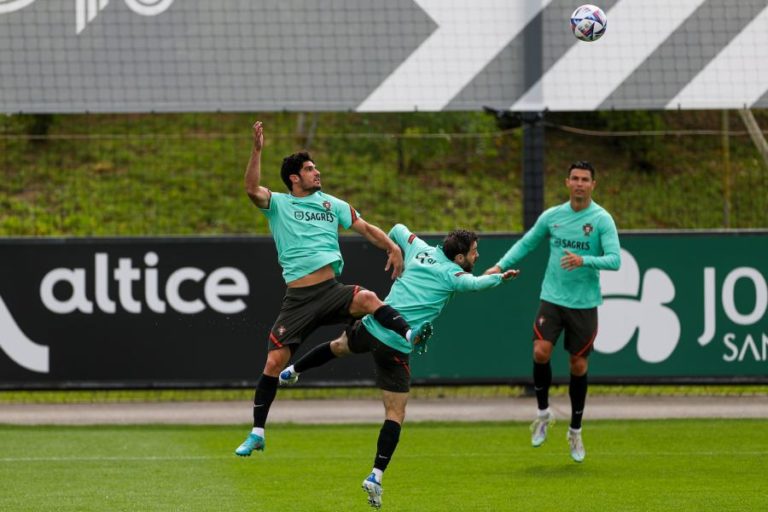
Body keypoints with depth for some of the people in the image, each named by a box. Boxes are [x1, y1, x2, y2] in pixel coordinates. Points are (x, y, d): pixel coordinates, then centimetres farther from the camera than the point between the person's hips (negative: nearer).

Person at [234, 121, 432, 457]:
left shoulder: (332, 205, 14)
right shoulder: (277, 204, 7)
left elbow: (366, 228, 13)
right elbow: (252, 190, -12)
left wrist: (393, 248, -4)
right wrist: (257, 151, -23)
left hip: (331, 291, 1)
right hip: (297, 299, -1)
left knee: (366, 299, -33)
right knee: (273, 362, -5)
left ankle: (409, 335, -47)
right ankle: (257, 434, 5)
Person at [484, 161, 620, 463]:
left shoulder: (602, 220, -6)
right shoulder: (552, 216, 5)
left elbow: (614, 260, -16)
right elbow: (527, 243, 18)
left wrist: (583, 260, -32)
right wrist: (501, 266, 7)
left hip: (585, 303, -2)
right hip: (552, 299, 2)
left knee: (579, 365, 5)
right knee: (541, 351, -17)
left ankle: (575, 431, 20)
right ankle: (543, 413, 5)